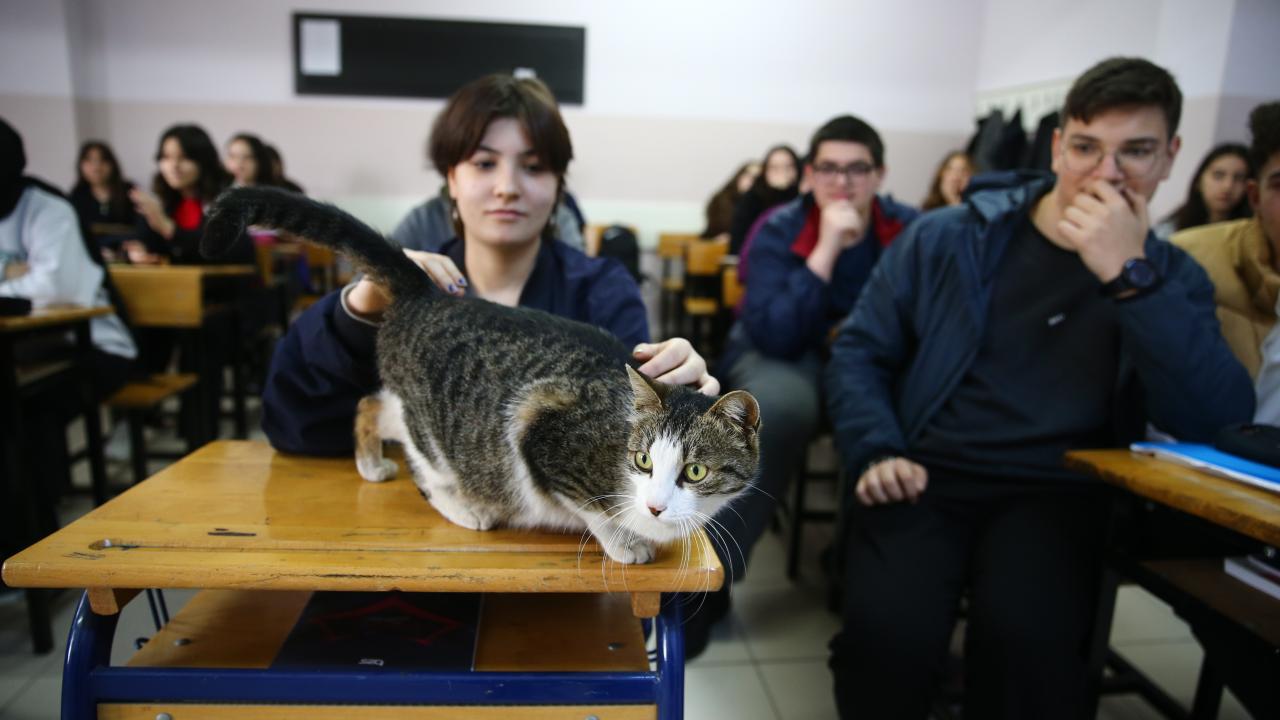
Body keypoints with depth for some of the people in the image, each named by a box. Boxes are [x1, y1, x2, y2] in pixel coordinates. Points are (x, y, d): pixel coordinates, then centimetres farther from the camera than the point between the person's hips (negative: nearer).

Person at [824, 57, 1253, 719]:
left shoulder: (1171, 277, 9)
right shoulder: (947, 237, 5)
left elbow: (1220, 424, -6)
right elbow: (860, 350, 7)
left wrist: (1131, 278, -16)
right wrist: (876, 454, -9)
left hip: (1055, 495, 1)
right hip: (926, 478, 0)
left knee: (1026, 640, -31)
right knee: (887, 633, -28)